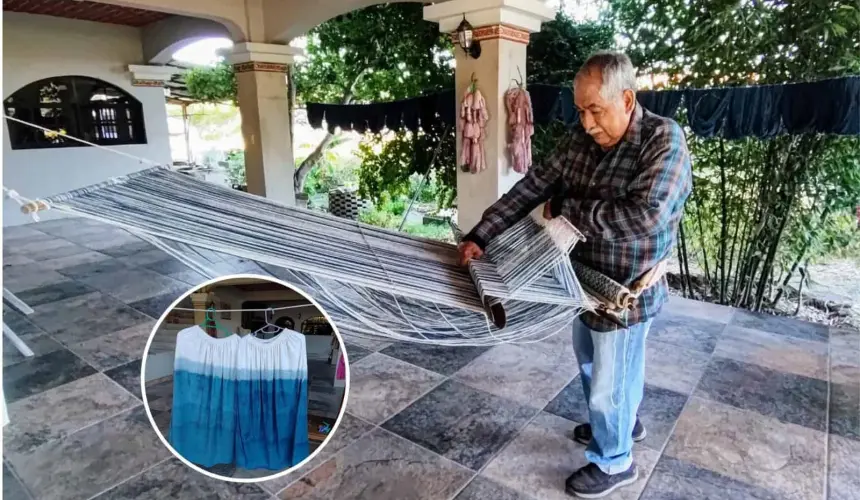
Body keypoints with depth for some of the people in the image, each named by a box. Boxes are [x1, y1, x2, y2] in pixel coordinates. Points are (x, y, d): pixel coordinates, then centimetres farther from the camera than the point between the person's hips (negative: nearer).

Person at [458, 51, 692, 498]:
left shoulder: (664, 140, -22)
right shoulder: (580, 138, -4)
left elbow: (645, 217, -34)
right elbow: (532, 186, -5)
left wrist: (567, 210, -22)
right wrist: (479, 235, -12)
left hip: (625, 291, -7)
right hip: (586, 280, 7)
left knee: (609, 382, 11)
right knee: (591, 364, 27)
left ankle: (613, 462, 38)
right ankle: (623, 422, 55)